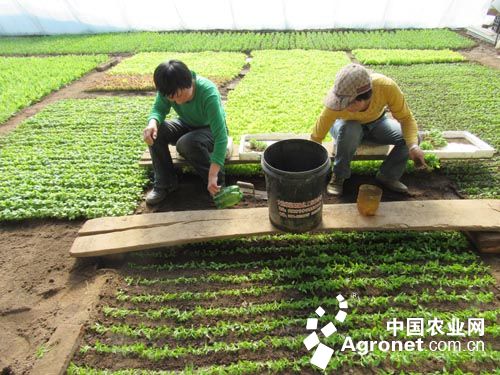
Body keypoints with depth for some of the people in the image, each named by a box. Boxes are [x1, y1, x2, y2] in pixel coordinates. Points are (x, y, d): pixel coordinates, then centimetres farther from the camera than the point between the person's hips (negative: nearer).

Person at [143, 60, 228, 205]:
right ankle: (165, 183, -8)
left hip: (210, 130, -5)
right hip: (188, 125, 5)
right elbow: (159, 109, -9)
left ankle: (217, 182, -13)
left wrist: (213, 176, -44)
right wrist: (152, 122, -37)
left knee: (187, 143, -36)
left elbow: (221, 136, -40)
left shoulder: (208, 93, -36)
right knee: (156, 131, -21)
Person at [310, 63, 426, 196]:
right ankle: (338, 176, -14)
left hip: (376, 122, 2)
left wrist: (413, 146, -41)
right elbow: (316, 137, -30)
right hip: (347, 125, -2)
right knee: (349, 130, -38)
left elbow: (406, 118, -24)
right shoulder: (338, 102, -38)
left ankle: (387, 175, 3)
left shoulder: (387, 87, -35)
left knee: (412, 138, -20)